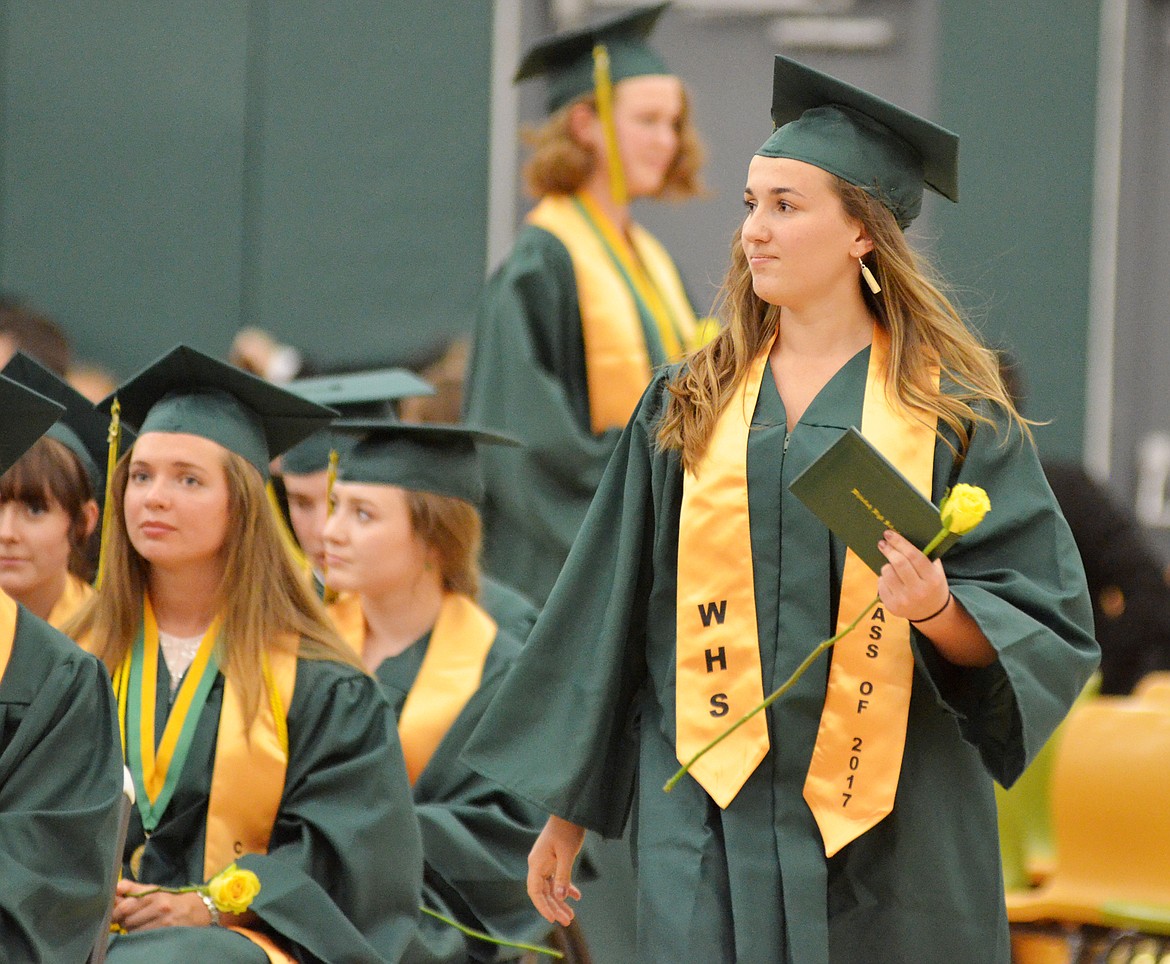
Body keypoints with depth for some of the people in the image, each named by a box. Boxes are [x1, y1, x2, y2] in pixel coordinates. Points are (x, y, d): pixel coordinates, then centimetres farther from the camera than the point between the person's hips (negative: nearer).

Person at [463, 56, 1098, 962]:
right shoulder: (687, 409, 9)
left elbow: (1047, 628, -2)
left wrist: (937, 609, -23)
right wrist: (566, 810, 13)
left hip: (890, 835, -2)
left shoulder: (955, 412, 1)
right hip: (716, 827, 2)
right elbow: (609, 614, 13)